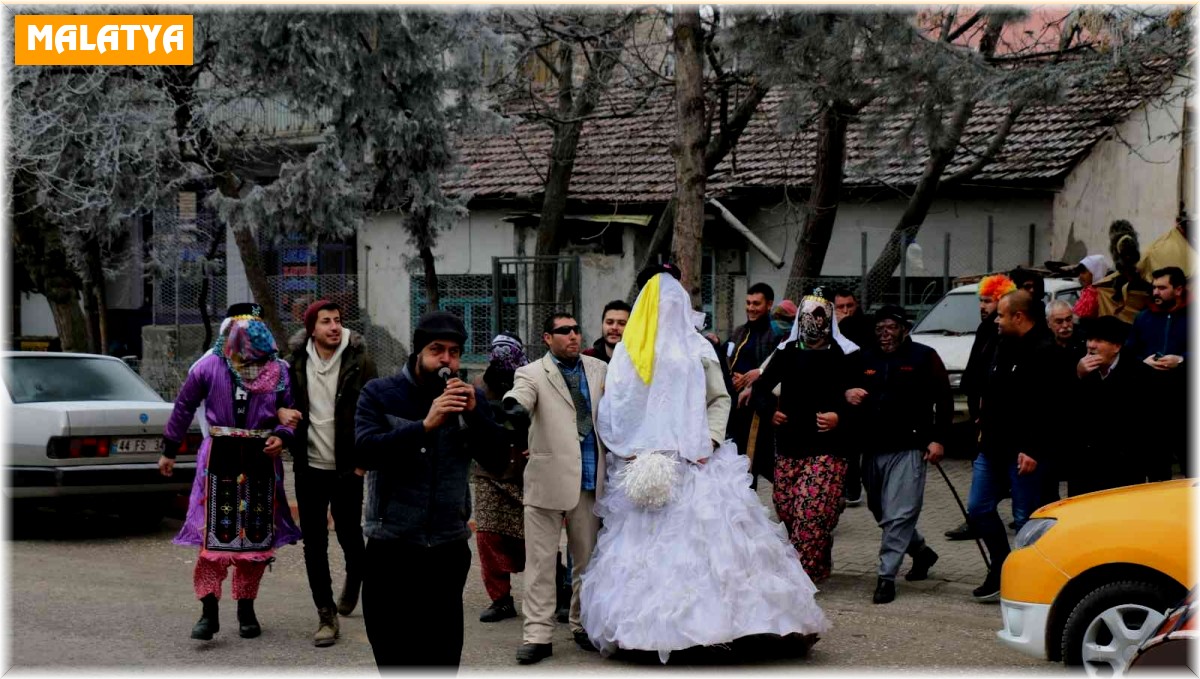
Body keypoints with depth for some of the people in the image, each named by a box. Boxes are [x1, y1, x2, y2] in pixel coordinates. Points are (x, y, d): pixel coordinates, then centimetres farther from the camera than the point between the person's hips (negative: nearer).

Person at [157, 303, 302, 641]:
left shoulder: (278, 370, 3)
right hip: (220, 456, -2)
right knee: (216, 532, -7)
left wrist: (282, 436, -12)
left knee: (257, 534, 7)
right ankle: (209, 611, -3)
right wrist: (169, 451, 11)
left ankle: (246, 610, 19)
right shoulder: (210, 366, -2)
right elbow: (184, 407, 7)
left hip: (261, 458, 2)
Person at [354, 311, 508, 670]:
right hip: (391, 549, -1)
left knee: (443, 657, 2)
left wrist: (474, 413, -15)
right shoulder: (379, 394, 1)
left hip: (449, 550, 2)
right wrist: (425, 425, -25)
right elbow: (365, 450, -15)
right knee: (394, 656, 6)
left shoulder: (471, 398, 8)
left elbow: (498, 459, -1)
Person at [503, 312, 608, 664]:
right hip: (548, 478, -3)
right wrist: (515, 408, -45)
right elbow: (519, 395, -21)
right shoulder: (532, 374, 0)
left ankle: (584, 626, 26)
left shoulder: (599, 370, 12)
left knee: (587, 558, 13)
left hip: (590, 480, 3)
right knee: (541, 560, -2)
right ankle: (537, 635, 3)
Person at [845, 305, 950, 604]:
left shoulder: (923, 357, 1)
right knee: (881, 512, 15)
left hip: (908, 448, -6)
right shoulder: (866, 359, 15)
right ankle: (921, 551, 37)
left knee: (898, 515, -11)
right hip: (872, 449, 6)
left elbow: (944, 399, 0)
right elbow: (847, 386, 22)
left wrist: (938, 439, -8)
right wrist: (848, 393, -3)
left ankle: (887, 576, -9)